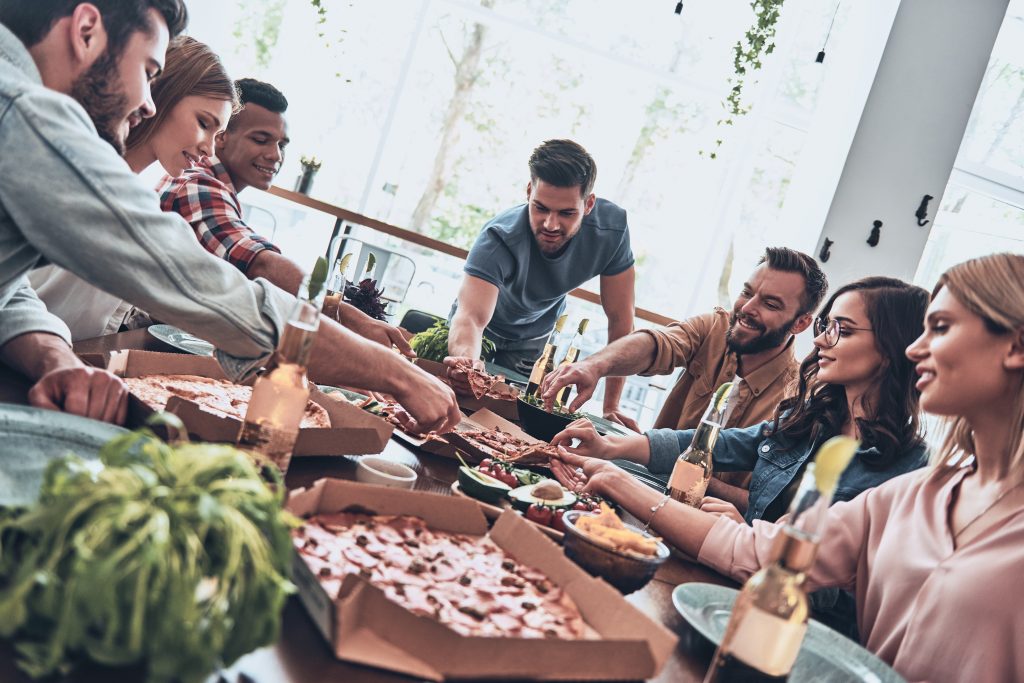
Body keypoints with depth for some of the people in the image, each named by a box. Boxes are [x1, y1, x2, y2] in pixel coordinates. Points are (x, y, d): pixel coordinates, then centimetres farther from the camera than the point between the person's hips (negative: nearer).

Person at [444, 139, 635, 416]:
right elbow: (471, 317, -51)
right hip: (484, 331, -2)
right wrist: (466, 358, -75)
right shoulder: (498, 239, -39)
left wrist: (610, 406, -23)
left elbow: (620, 318, -23)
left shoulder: (611, 228, -31)